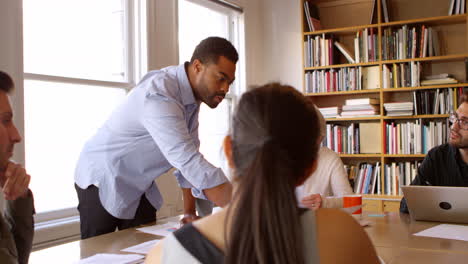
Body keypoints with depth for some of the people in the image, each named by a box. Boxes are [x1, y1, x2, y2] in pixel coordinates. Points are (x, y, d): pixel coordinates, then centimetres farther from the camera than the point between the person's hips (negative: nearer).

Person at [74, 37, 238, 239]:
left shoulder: (193, 93, -5)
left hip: (139, 186, 8)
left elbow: (187, 157, 0)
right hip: (102, 182, -7)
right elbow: (189, 161, -41)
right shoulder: (160, 96, -33)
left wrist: (190, 213, -2)